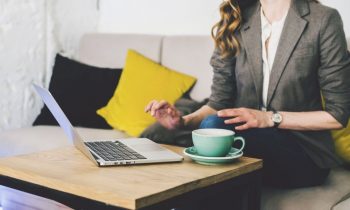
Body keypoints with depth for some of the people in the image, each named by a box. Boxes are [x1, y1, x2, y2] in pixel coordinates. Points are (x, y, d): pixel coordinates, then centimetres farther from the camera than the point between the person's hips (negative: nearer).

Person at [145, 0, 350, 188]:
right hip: (250, 137, 4)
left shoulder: (324, 20, -9)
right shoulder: (234, 23, 4)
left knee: (214, 126, -29)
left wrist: (271, 118, -18)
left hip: (306, 155, -4)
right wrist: (183, 120, -16)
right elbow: (220, 101, 3)